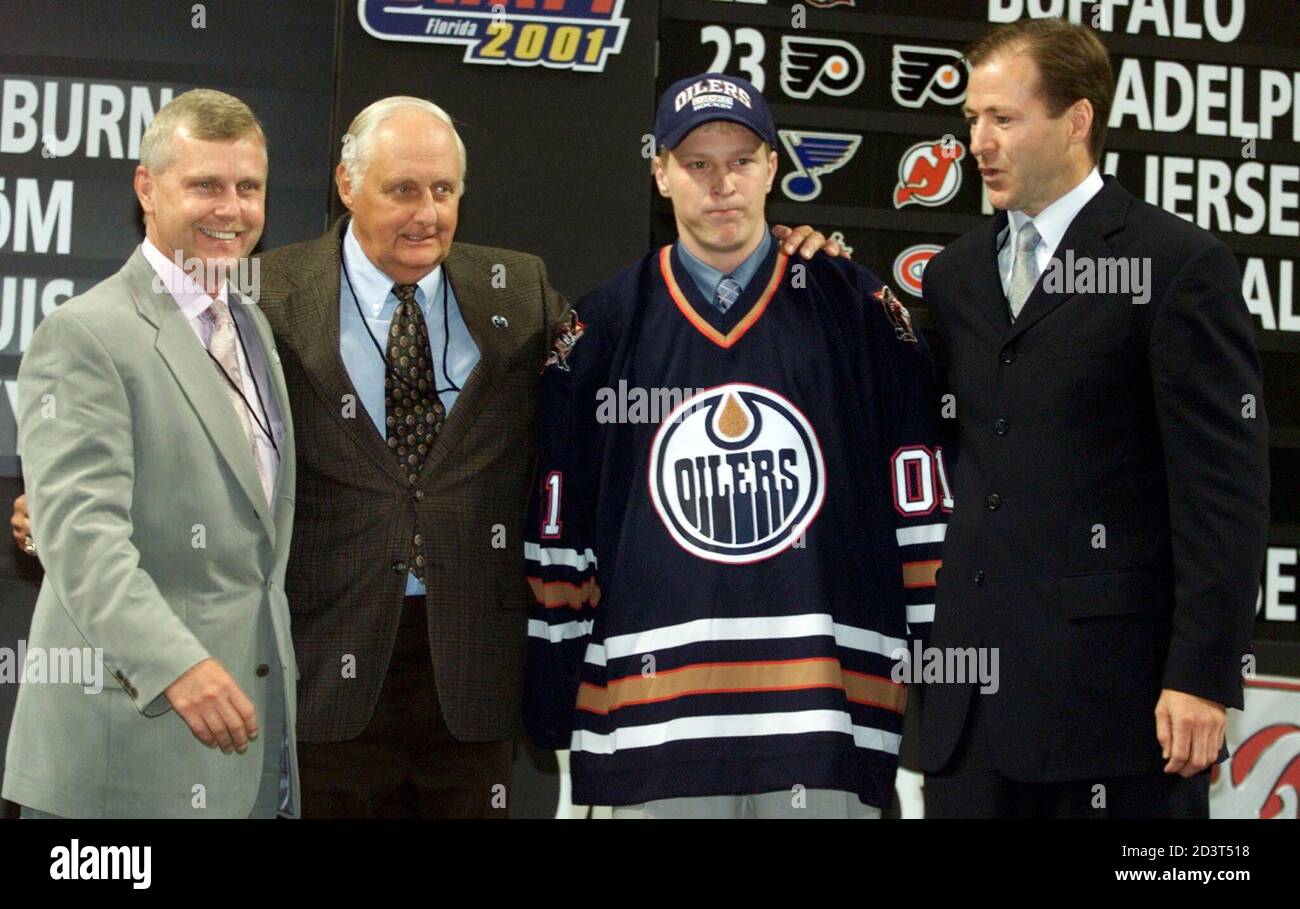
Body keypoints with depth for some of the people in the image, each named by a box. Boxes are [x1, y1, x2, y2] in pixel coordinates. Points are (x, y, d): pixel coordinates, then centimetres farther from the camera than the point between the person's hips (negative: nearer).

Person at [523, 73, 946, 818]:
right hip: (653, 711, 1)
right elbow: (559, 528, 11)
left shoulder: (858, 310, 6)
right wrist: (553, 697, 8)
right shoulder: (603, 328, 8)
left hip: (827, 708, 0)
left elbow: (920, 506, 7)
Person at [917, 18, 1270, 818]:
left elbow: (1226, 488, -8)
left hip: (1112, 685, -6)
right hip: (974, 693, 6)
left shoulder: (1180, 265, -4)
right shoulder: (957, 273, 16)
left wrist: (1204, 675, -14)